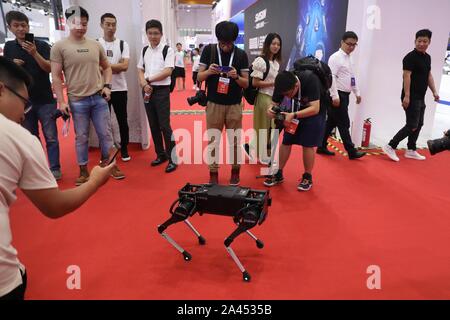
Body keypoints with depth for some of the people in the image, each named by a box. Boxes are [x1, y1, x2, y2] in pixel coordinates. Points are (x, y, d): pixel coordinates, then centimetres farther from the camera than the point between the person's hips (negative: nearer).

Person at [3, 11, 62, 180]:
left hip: (45, 100, -3)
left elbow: (50, 68, -12)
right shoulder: (9, 47, 9)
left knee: (50, 137, -2)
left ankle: (55, 169, 5)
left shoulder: (42, 45, -2)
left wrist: (34, 53, -26)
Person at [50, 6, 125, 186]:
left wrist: (107, 85, 3)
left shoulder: (96, 45, 8)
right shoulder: (59, 47, -3)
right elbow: (56, 76, -3)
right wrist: (61, 101, -8)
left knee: (105, 133, 8)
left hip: (99, 98, 3)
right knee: (81, 137, 6)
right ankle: (83, 171, 20)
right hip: (77, 101, -3)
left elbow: (107, 67, 18)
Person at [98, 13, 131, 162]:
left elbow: (125, 66, -10)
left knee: (122, 121, 8)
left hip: (120, 89, 1)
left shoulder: (123, 44, 3)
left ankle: (124, 149, 24)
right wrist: (116, 68, -13)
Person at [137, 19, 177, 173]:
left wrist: (148, 80, -11)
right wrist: (144, 84, -7)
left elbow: (168, 71, -15)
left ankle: (172, 158, 1)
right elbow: (140, 70, 13)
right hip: (147, 91, 6)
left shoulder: (167, 50, -5)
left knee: (164, 125, -7)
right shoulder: (144, 50, 12)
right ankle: (161, 154, 23)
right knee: (153, 125, 10)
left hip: (162, 91, -6)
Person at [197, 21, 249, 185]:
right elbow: (199, 77, 1)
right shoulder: (209, 50, 0)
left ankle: (235, 171, 25)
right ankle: (213, 173, 19)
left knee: (235, 141, 8)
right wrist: (208, 72, -20)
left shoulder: (241, 54, 0)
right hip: (213, 104, 0)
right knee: (213, 141, 6)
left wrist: (236, 77, -21)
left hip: (234, 105, 0)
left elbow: (246, 83, 0)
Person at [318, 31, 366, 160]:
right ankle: (351, 151, 2)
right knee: (344, 124, -4)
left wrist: (357, 93, 18)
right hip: (338, 95, -9)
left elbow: (353, 77, 23)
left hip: (345, 95, 9)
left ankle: (322, 147, 21)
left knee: (332, 122, 12)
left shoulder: (349, 58, 16)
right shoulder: (336, 57, -11)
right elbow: (331, 77, -19)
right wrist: (335, 96, -23)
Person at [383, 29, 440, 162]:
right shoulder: (411, 57, -12)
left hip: (420, 98, 9)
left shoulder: (427, 57, 14)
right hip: (411, 98, -9)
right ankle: (391, 147, -5)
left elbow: (429, 75, 21)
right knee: (412, 125, -11)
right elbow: (406, 76, -19)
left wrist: (434, 92, 16)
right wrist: (406, 96, -24)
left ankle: (411, 150, 22)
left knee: (419, 125, 13)